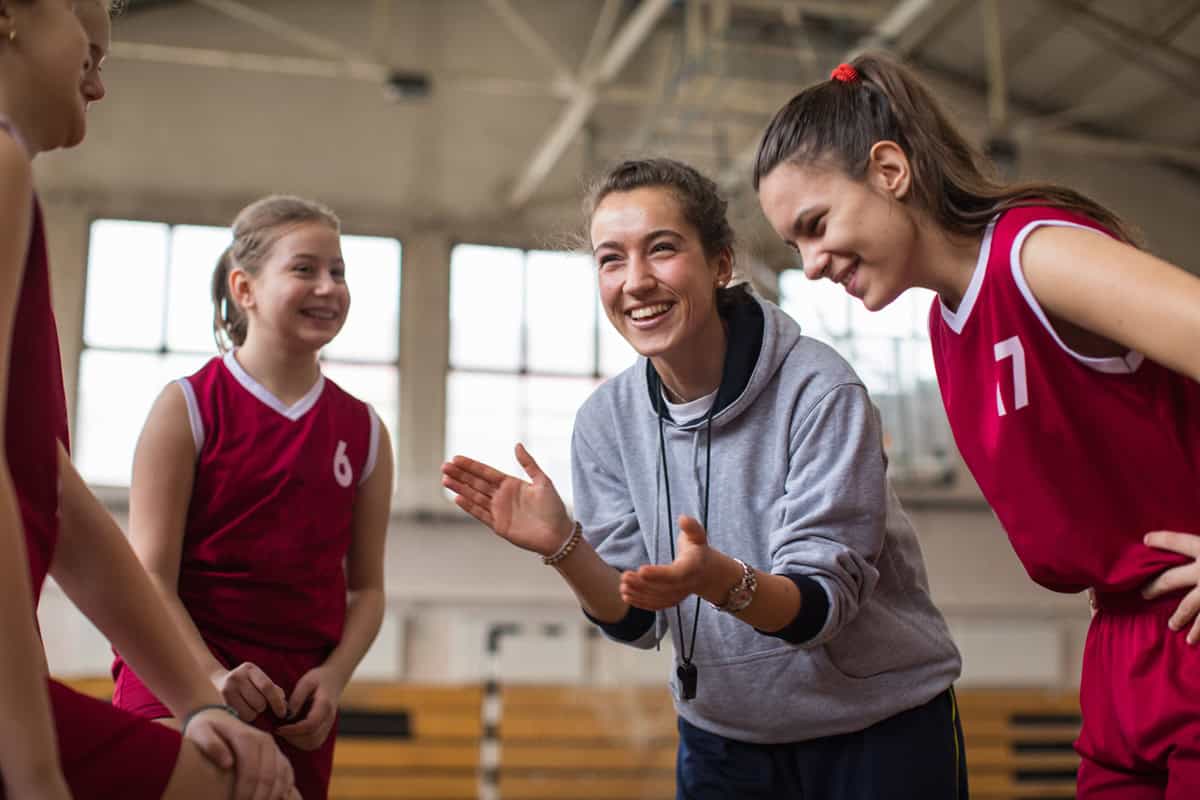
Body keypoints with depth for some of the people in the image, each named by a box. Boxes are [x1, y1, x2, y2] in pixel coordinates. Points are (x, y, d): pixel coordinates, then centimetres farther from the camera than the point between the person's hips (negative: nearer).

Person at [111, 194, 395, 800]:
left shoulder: (365, 431, 8)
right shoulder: (187, 406, -3)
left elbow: (367, 588, 9)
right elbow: (149, 577, -7)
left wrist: (333, 677, -7)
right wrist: (210, 678, -20)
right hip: (181, 678, -4)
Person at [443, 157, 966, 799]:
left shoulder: (818, 389, -20)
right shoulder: (606, 420, -7)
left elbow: (820, 605, -21)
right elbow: (637, 620, -5)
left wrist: (719, 578, -41)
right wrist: (562, 546, -24)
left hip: (878, 732, -3)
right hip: (722, 741, 4)